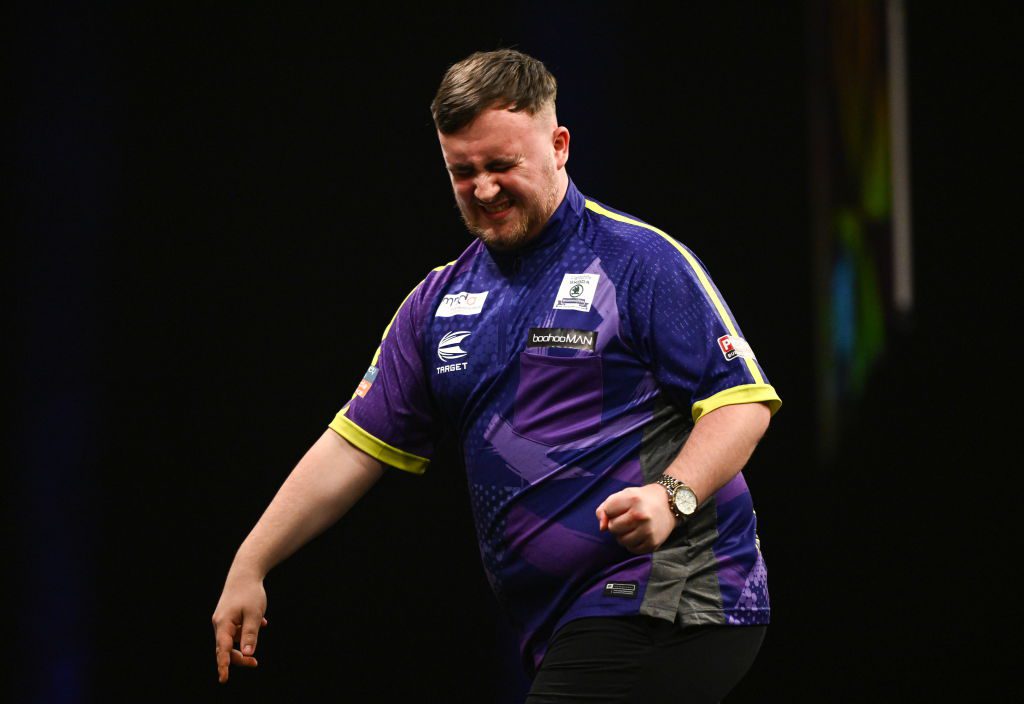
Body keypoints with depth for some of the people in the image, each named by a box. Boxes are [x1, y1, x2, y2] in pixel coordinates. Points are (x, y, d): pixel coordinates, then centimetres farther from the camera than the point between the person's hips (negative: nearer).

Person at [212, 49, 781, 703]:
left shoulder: (641, 260, -3)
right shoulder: (440, 301, 16)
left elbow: (742, 401, -8)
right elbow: (355, 445, 17)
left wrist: (671, 495, -25)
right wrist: (249, 567, 10)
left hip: (670, 595, -7)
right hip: (569, 626, 7)